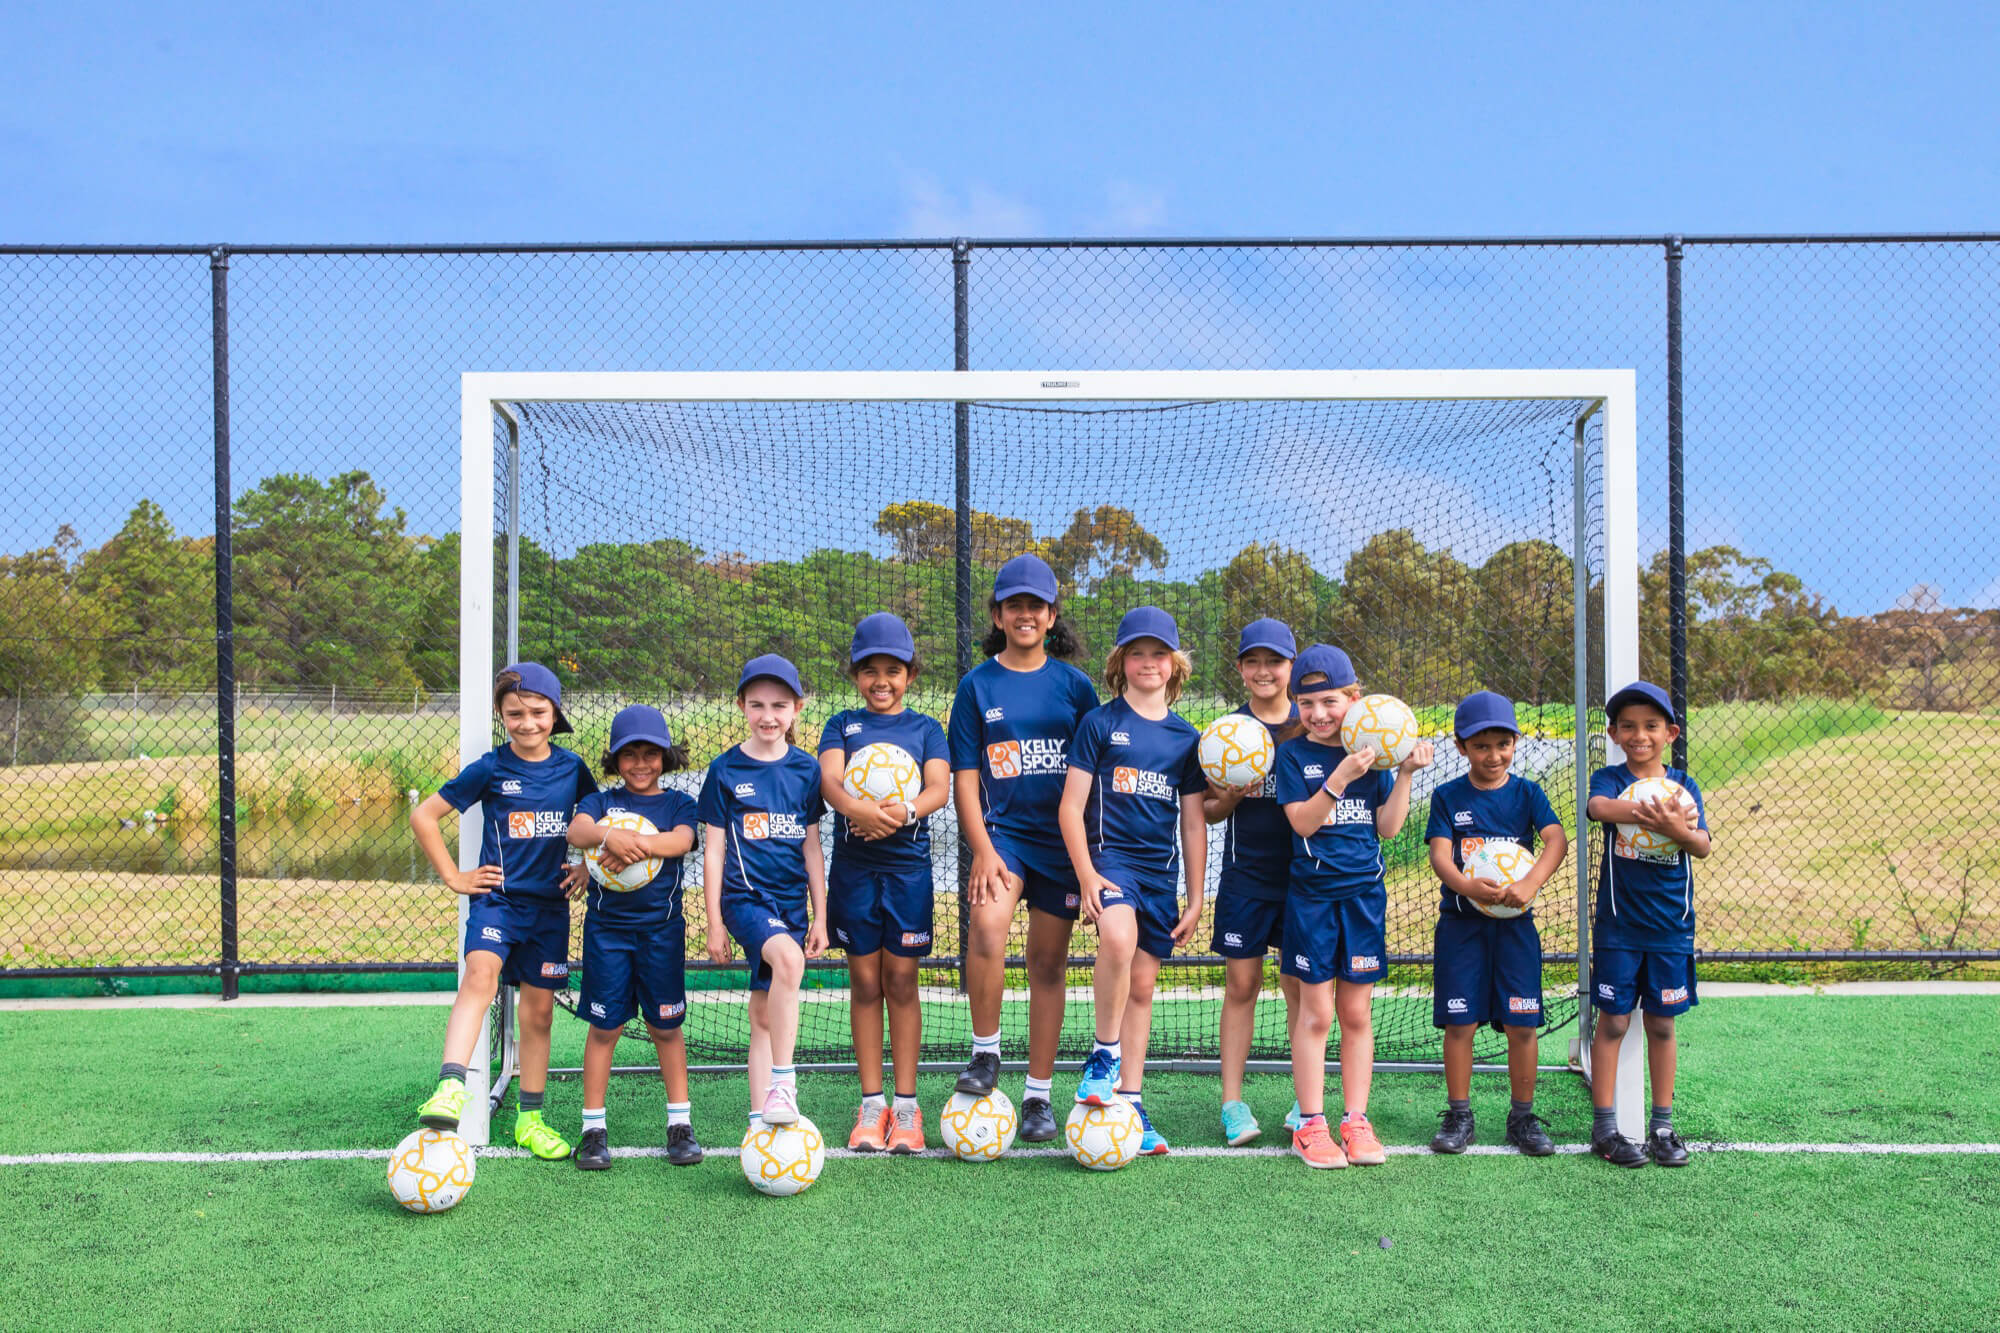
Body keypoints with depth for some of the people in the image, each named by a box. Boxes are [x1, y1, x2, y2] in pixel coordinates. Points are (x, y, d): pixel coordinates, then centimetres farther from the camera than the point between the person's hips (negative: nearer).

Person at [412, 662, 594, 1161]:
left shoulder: (572, 768, 3)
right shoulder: (490, 769, -5)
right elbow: (424, 815, -1)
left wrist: (587, 866, 7)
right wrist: (453, 877, -2)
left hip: (549, 904, 3)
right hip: (496, 897, -3)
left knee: (539, 1009, 7)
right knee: (481, 972, -30)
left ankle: (529, 1119, 20)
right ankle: (450, 1089, -41)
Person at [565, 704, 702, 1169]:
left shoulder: (678, 804, 6)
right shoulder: (600, 801, 6)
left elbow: (681, 840, -16)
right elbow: (576, 830, -16)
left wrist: (634, 842, -31)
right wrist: (609, 835, -37)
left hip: (661, 927, 0)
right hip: (606, 926, 0)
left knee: (665, 1026, 7)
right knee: (605, 1026, 2)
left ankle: (680, 1123, 17)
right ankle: (593, 1128, 11)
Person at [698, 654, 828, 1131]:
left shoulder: (806, 769, 7)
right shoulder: (725, 770, 0)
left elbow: (811, 848, 12)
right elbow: (713, 850, 2)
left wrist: (820, 917, 10)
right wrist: (714, 923, 0)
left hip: (791, 901, 3)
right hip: (745, 896, -3)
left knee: (764, 1015, 6)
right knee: (788, 958, -32)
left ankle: (760, 1123, 14)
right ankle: (782, 1083, -26)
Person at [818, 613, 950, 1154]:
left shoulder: (926, 728, 8)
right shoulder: (842, 725, 8)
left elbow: (940, 788, -7)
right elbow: (829, 779, -9)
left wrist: (904, 811, -29)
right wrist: (860, 809, -32)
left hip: (907, 864, -1)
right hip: (853, 865, 1)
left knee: (901, 981, 2)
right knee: (864, 982, 5)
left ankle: (906, 1104, 10)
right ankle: (872, 1103, 13)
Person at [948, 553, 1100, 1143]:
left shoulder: (1074, 685, 6)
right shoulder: (977, 686, 4)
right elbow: (964, 780, 1)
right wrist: (982, 850, -11)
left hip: (1062, 837, 2)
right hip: (1002, 831, -1)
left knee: (1048, 963, 5)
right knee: (988, 926, -28)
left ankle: (1038, 1095, 16)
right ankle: (985, 1053, -8)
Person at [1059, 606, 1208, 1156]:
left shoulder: (1186, 737, 10)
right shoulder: (1099, 724, 0)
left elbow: (1193, 822, 14)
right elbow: (1070, 807, -3)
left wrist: (1196, 898, 10)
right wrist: (1087, 877, -13)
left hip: (1160, 869, 4)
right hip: (1110, 856, -4)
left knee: (1142, 986, 6)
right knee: (1118, 938, -32)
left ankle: (1130, 1102, 17)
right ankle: (1104, 1055, -12)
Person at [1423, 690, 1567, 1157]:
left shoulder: (1527, 793, 4)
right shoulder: (1448, 797, 2)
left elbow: (1557, 839, -11)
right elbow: (1440, 854, -9)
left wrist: (1530, 883, -29)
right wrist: (1468, 886, -30)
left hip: (1515, 922, 1)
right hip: (1461, 921, -1)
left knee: (1521, 1023, 2)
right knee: (1459, 1022, 1)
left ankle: (1523, 1117, 17)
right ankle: (1459, 1117, 14)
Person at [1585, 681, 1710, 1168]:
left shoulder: (1683, 785, 4)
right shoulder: (1611, 779, -2)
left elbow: (1702, 846, -9)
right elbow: (1598, 806, -26)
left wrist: (1677, 828, -31)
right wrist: (1651, 813, -42)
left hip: (1672, 926, 2)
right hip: (1618, 925, -2)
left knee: (1662, 1023, 10)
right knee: (1613, 1021, 1)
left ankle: (1662, 1126, 20)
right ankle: (1604, 1127, 9)